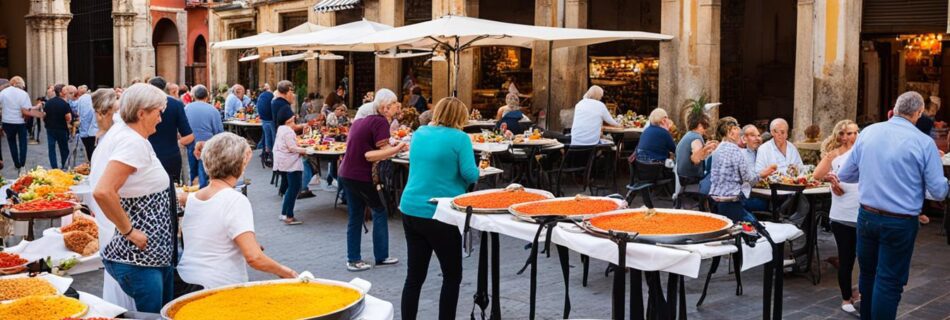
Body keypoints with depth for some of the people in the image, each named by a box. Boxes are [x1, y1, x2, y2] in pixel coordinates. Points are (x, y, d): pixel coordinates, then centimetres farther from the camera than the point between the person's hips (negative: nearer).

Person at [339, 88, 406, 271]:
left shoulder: (360, 120, 13)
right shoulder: (381, 122, -13)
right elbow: (377, 155, -18)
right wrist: (397, 149, -28)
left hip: (345, 174, 8)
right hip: (362, 177, -8)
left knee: (355, 217, 13)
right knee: (380, 211, 9)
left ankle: (353, 260, 16)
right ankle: (381, 256, 15)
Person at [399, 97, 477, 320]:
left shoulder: (419, 133, 11)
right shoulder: (459, 138, -9)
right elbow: (470, 174, -14)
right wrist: (475, 174, 7)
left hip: (411, 210, 6)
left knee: (414, 275, 11)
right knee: (452, 275, 9)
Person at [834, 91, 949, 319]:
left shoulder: (868, 132, -1)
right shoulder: (924, 143, -12)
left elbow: (844, 175, 7)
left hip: (867, 217, 4)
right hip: (900, 223, -4)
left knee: (867, 274, 20)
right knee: (889, 282, 4)